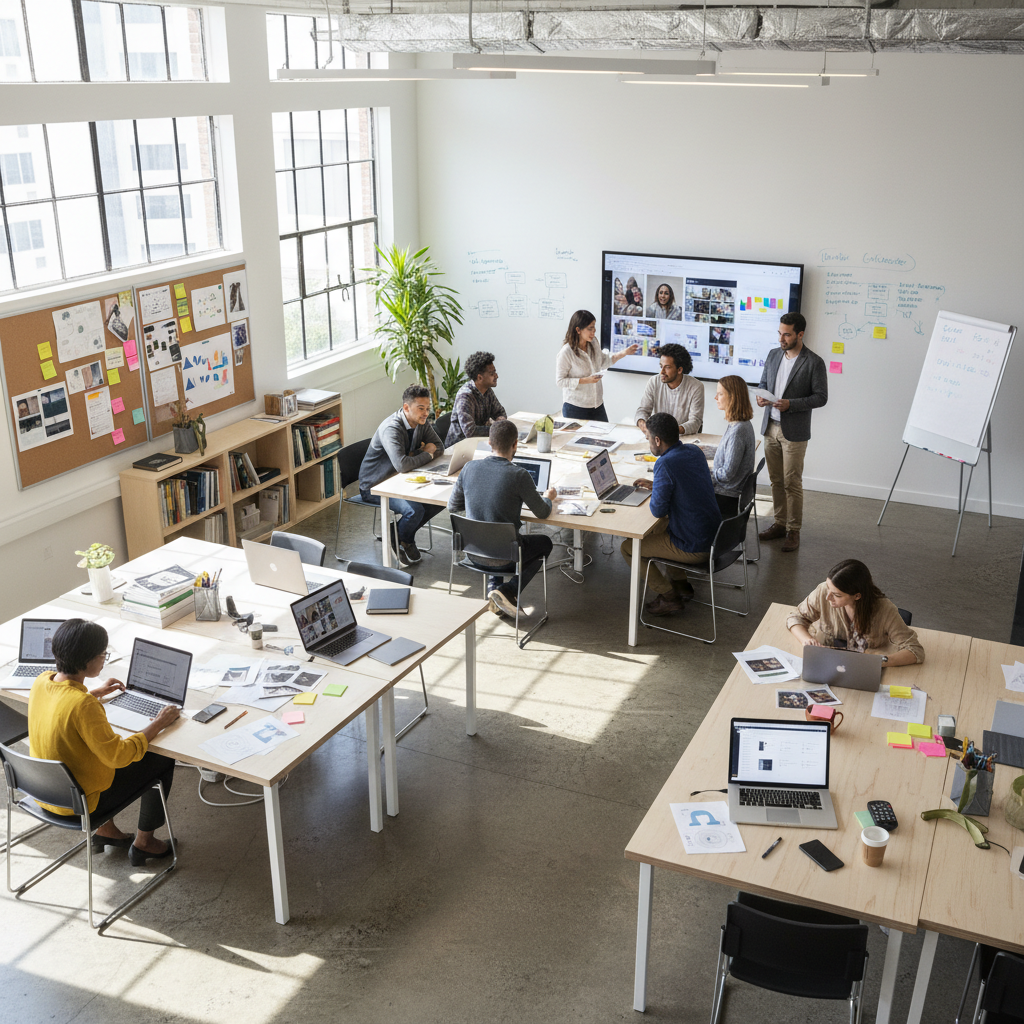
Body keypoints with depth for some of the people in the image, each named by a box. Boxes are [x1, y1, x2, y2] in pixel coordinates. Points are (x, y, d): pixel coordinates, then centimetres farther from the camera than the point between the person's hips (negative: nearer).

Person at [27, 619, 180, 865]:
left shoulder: (42, 681, -9)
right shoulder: (83, 705, -34)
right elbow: (117, 756, -27)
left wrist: (94, 693, 19)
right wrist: (159, 724, -17)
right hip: (79, 803, -8)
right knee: (162, 761, 5)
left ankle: (105, 829, 36)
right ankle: (143, 843, 21)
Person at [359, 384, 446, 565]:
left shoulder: (421, 423, -3)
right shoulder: (391, 429, -29)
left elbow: (439, 446, 8)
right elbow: (402, 465, -40)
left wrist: (418, 454, -15)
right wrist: (427, 455, -22)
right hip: (375, 486, -8)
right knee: (415, 509, -29)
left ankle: (401, 532, 10)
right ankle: (399, 540, 4)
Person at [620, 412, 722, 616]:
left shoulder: (665, 465, -25)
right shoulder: (695, 451, 2)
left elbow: (658, 510, -19)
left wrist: (655, 492, 1)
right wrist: (655, 484, 19)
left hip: (694, 548, -9)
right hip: (714, 535, 9)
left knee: (627, 547, 5)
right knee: (655, 528, 31)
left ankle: (669, 597, 11)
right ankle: (681, 584, 33)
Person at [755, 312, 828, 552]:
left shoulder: (814, 362, -10)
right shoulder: (773, 355, 8)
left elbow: (821, 397, -10)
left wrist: (790, 404, -22)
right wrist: (761, 397, -5)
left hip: (794, 432, -6)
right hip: (771, 426, 6)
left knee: (792, 483, -2)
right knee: (776, 480, 13)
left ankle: (793, 530, 7)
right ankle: (780, 523, 24)